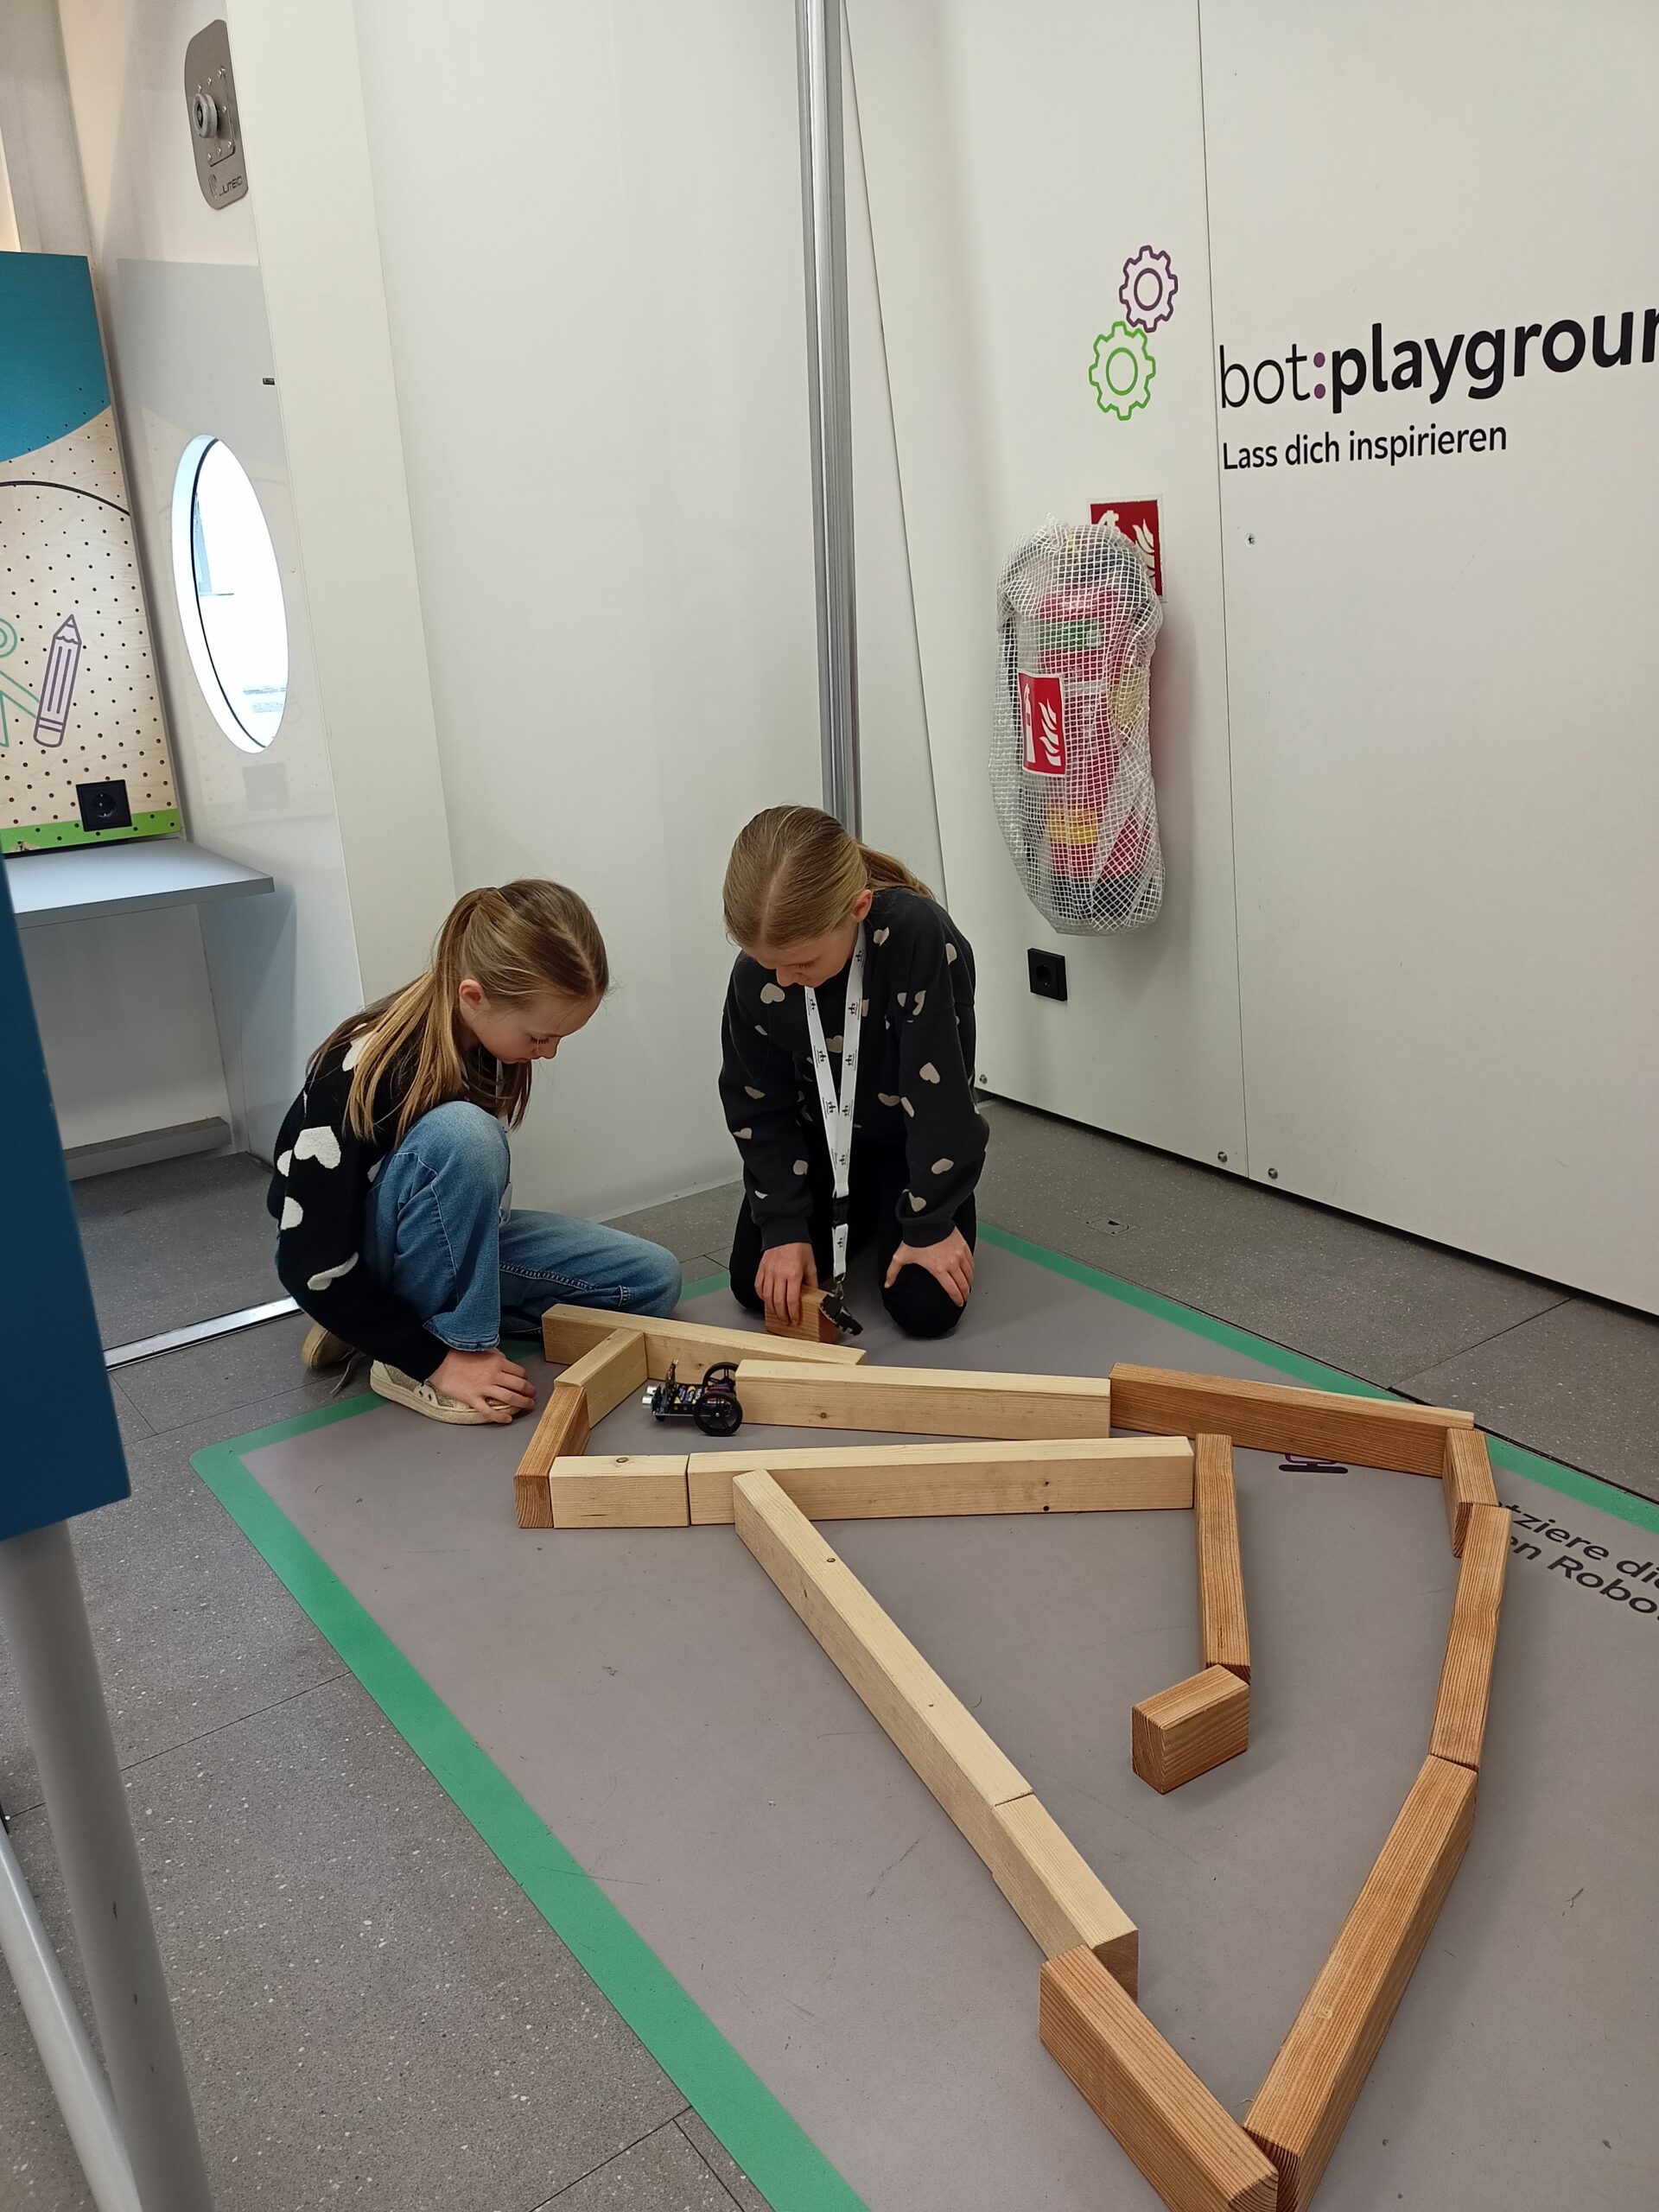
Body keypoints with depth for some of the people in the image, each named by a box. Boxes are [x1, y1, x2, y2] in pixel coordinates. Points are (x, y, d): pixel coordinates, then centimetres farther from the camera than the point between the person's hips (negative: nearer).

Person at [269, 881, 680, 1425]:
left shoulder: (486, 1032, -12)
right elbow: (315, 1269, -27)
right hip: (350, 1265, -8)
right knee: (459, 1135, -36)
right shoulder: (361, 1074, -31)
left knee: (655, 1279, -4)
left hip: (450, 1241, 8)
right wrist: (437, 1361, -27)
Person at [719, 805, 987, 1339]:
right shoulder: (756, 973, -21)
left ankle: (895, 1213, 19)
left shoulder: (921, 938, -35)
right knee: (758, 1287, -5)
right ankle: (866, 1213, 22)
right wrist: (784, 1226, -13)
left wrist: (930, 1223, -21)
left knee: (926, 1307, -14)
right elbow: (759, 1106, -8)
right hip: (818, 1141, 3)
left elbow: (939, 1093, -28)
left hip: (911, 1140, -3)